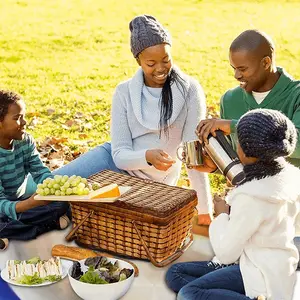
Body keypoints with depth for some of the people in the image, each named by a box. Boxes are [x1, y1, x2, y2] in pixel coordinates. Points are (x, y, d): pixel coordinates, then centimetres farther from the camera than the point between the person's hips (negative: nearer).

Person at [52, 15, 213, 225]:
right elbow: (120, 154, -13)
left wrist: (205, 210, -20)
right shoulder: (125, 92, -10)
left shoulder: (189, 90, -17)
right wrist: (147, 157, -36)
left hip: (151, 183, -2)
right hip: (118, 162, 3)